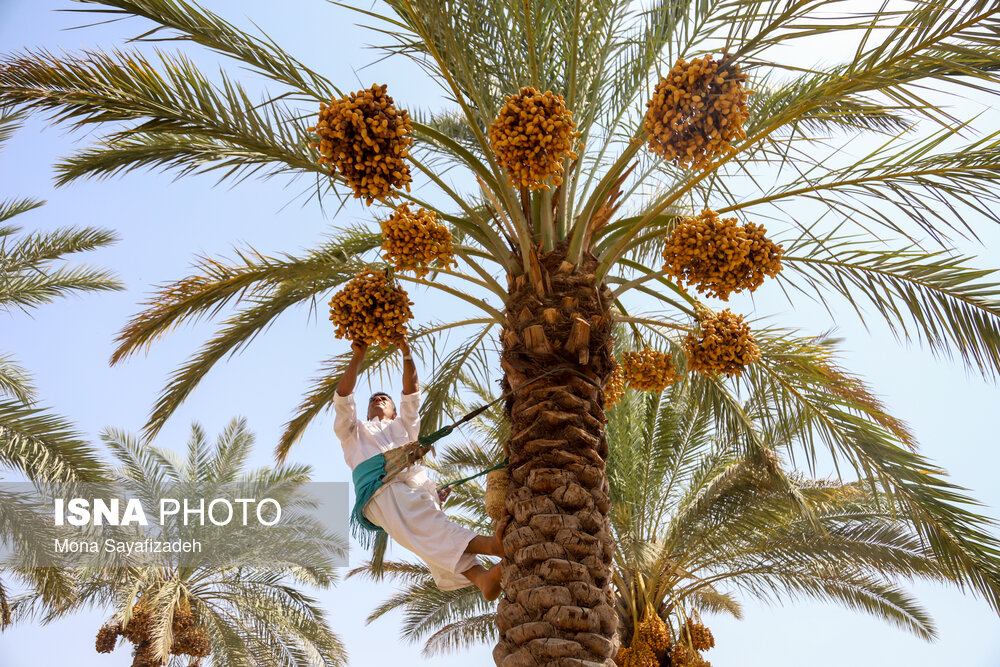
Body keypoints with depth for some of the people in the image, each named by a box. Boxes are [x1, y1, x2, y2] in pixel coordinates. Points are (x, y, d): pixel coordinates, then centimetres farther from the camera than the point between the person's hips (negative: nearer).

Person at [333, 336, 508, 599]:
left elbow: (411, 393, 29)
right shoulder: (354, 432, 39)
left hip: (417, 481, 3)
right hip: (380, 487, -3)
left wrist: (406, 353, 17)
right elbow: (343, 398, 24)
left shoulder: (403, 427, 43)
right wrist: (358, 357, 18)